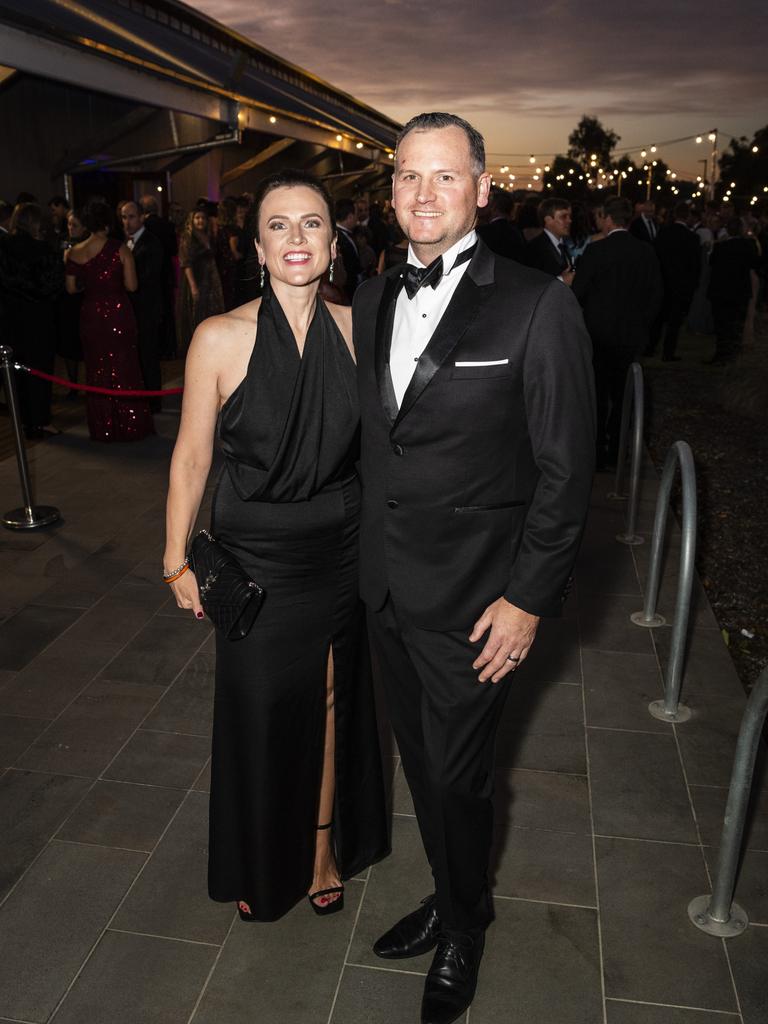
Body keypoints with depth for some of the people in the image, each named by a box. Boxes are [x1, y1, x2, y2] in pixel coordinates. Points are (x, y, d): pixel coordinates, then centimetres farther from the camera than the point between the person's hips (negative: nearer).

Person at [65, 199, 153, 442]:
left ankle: (103, 428, 21)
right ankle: (128, 426, 16)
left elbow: (71, 288, 2)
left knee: (97, 370, 14)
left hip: (90, 315, 3)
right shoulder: (120, 249, -10)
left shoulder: (75, 253, -2)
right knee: (124, 369, 10)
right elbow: (131, 285, -12)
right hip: (118, 314, -2)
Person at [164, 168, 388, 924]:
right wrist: (178, 559, -2)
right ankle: (265, 865, 39)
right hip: (255, 556, -2)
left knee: (330, 703, 17)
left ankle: (324, 851, 42)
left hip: (341, 549, 3)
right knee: (262, 711, 13)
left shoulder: (356, 328, -5)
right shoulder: (221, 337, -14)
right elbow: (191, 454, -6)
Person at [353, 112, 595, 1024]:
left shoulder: (538, 306, -13)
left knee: (458, 778, 11)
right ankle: (449, 895, 48)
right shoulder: (371, 298, 5)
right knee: (420, 762, 21)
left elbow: (565, 468, -12)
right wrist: (369, 549, 10)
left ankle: (463, 929, 41)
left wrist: (529, 597, -13)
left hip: (470, 600, -5)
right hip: (385, 586, 6)